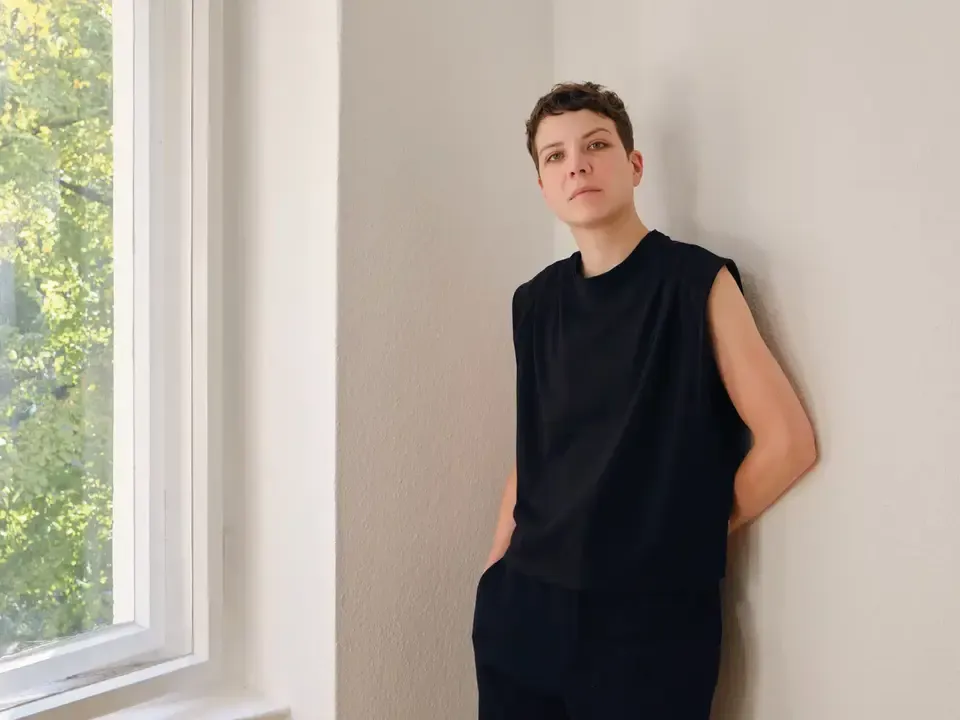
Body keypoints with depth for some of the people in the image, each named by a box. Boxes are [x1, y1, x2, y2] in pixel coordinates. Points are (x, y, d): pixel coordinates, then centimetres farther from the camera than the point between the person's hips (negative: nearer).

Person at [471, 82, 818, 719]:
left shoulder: (697, 281, -7)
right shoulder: (536, 302, 7)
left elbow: (788, 442, -7)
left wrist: (693, 539, 0)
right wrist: (497, 571, 7)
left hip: (653, 615, -4)